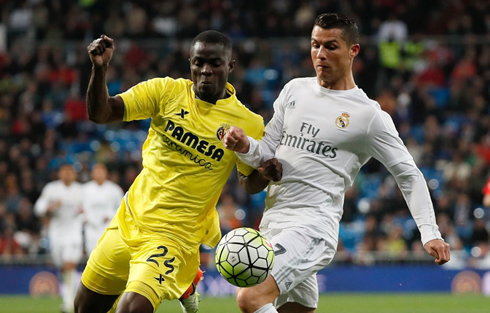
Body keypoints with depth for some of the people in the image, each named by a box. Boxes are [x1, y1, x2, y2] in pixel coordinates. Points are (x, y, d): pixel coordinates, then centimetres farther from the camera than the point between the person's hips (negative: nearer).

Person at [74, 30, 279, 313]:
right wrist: (100, 69, -24)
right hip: (130, 219, 4)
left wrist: (267, 171, -16)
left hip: (175, 234, -4)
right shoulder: (167, 91, -3)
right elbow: (100, 113, -7)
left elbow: (251, 181, 7)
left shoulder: (249, 124, -7)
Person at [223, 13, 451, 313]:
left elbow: (408, 174, 2)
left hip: (314, 224, -7)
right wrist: (245, 146, -7)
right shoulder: (295, 90, 13)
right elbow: (268, 151, 16)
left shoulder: (369, 116, -3)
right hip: (273, 222, 7)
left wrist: (430, 233, -7)